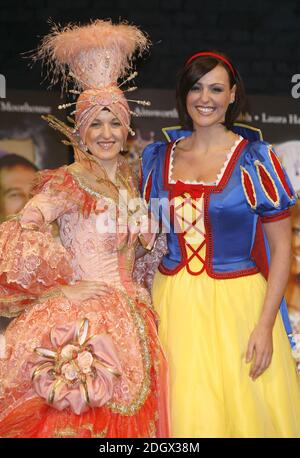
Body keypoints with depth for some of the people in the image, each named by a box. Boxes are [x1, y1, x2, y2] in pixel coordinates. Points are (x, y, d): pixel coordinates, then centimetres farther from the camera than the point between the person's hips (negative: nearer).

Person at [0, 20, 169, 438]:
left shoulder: (127, 179, 11)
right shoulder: (68, 182, -11)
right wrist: (63, 288, -17)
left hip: (128, 321, 7)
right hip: (82, 321, -7)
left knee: (125, 417, 11)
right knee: (77, 420, -2)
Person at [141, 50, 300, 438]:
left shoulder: (255, 159, -4)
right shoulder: (158, 157, 7)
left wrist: (266, 325, -12)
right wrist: (148, 310, 7)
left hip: (237, 303, -3)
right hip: (172, 305, 3)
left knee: (242, 412, 4)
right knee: (184, 414, 8)